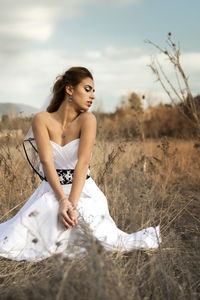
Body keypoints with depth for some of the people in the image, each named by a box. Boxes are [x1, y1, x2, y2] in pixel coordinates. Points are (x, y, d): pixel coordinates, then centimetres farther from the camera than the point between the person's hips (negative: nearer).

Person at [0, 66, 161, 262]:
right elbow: (47, 162, -16)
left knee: (108, 243, -26)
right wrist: (62, 200, -27)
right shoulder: (42, 119, -5)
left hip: (82, 192, -1)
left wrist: (72, 204, -27)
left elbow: (82, 163, -17)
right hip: (50, 192, 1)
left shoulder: (87, 119, -8)